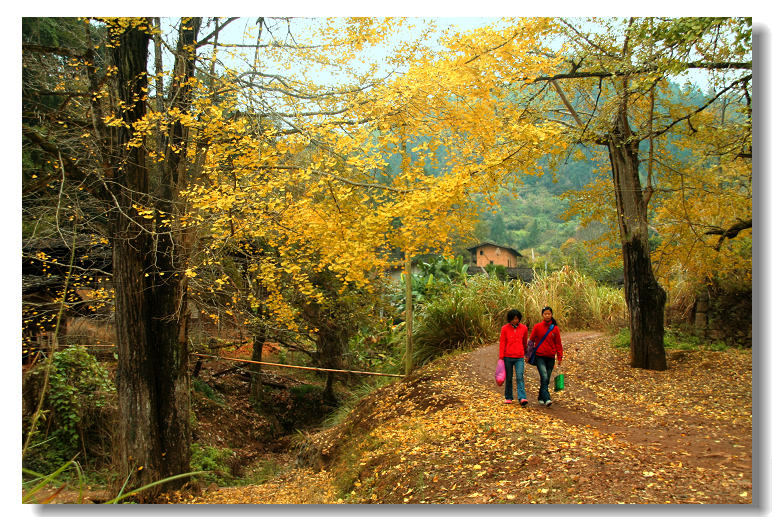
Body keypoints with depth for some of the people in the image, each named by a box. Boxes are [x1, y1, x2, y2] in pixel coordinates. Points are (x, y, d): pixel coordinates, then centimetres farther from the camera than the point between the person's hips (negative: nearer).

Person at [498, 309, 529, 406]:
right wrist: (501, 357, -3)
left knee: (519, 377, -11)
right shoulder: (505, 328, 0)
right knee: (508, 378, 8)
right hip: (508, 357, 0)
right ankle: (508, 398, 19)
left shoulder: (524, 328, 4)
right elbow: (502, 343, 1)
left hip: (519, 357, 0)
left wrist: (525, 353, 27)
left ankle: (522, 398, -16)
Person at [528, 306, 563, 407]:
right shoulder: (537, 327, 0)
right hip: (540, 357, -3)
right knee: (544, 377, -16)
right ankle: (546, 399, -21)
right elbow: (531, 340, 6)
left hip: (551, 357, 3)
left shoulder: (555, 328, 4)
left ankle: (541, 398, 21)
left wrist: (560, 357, 4)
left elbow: (558, 344, 9)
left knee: (547, 379, 7)